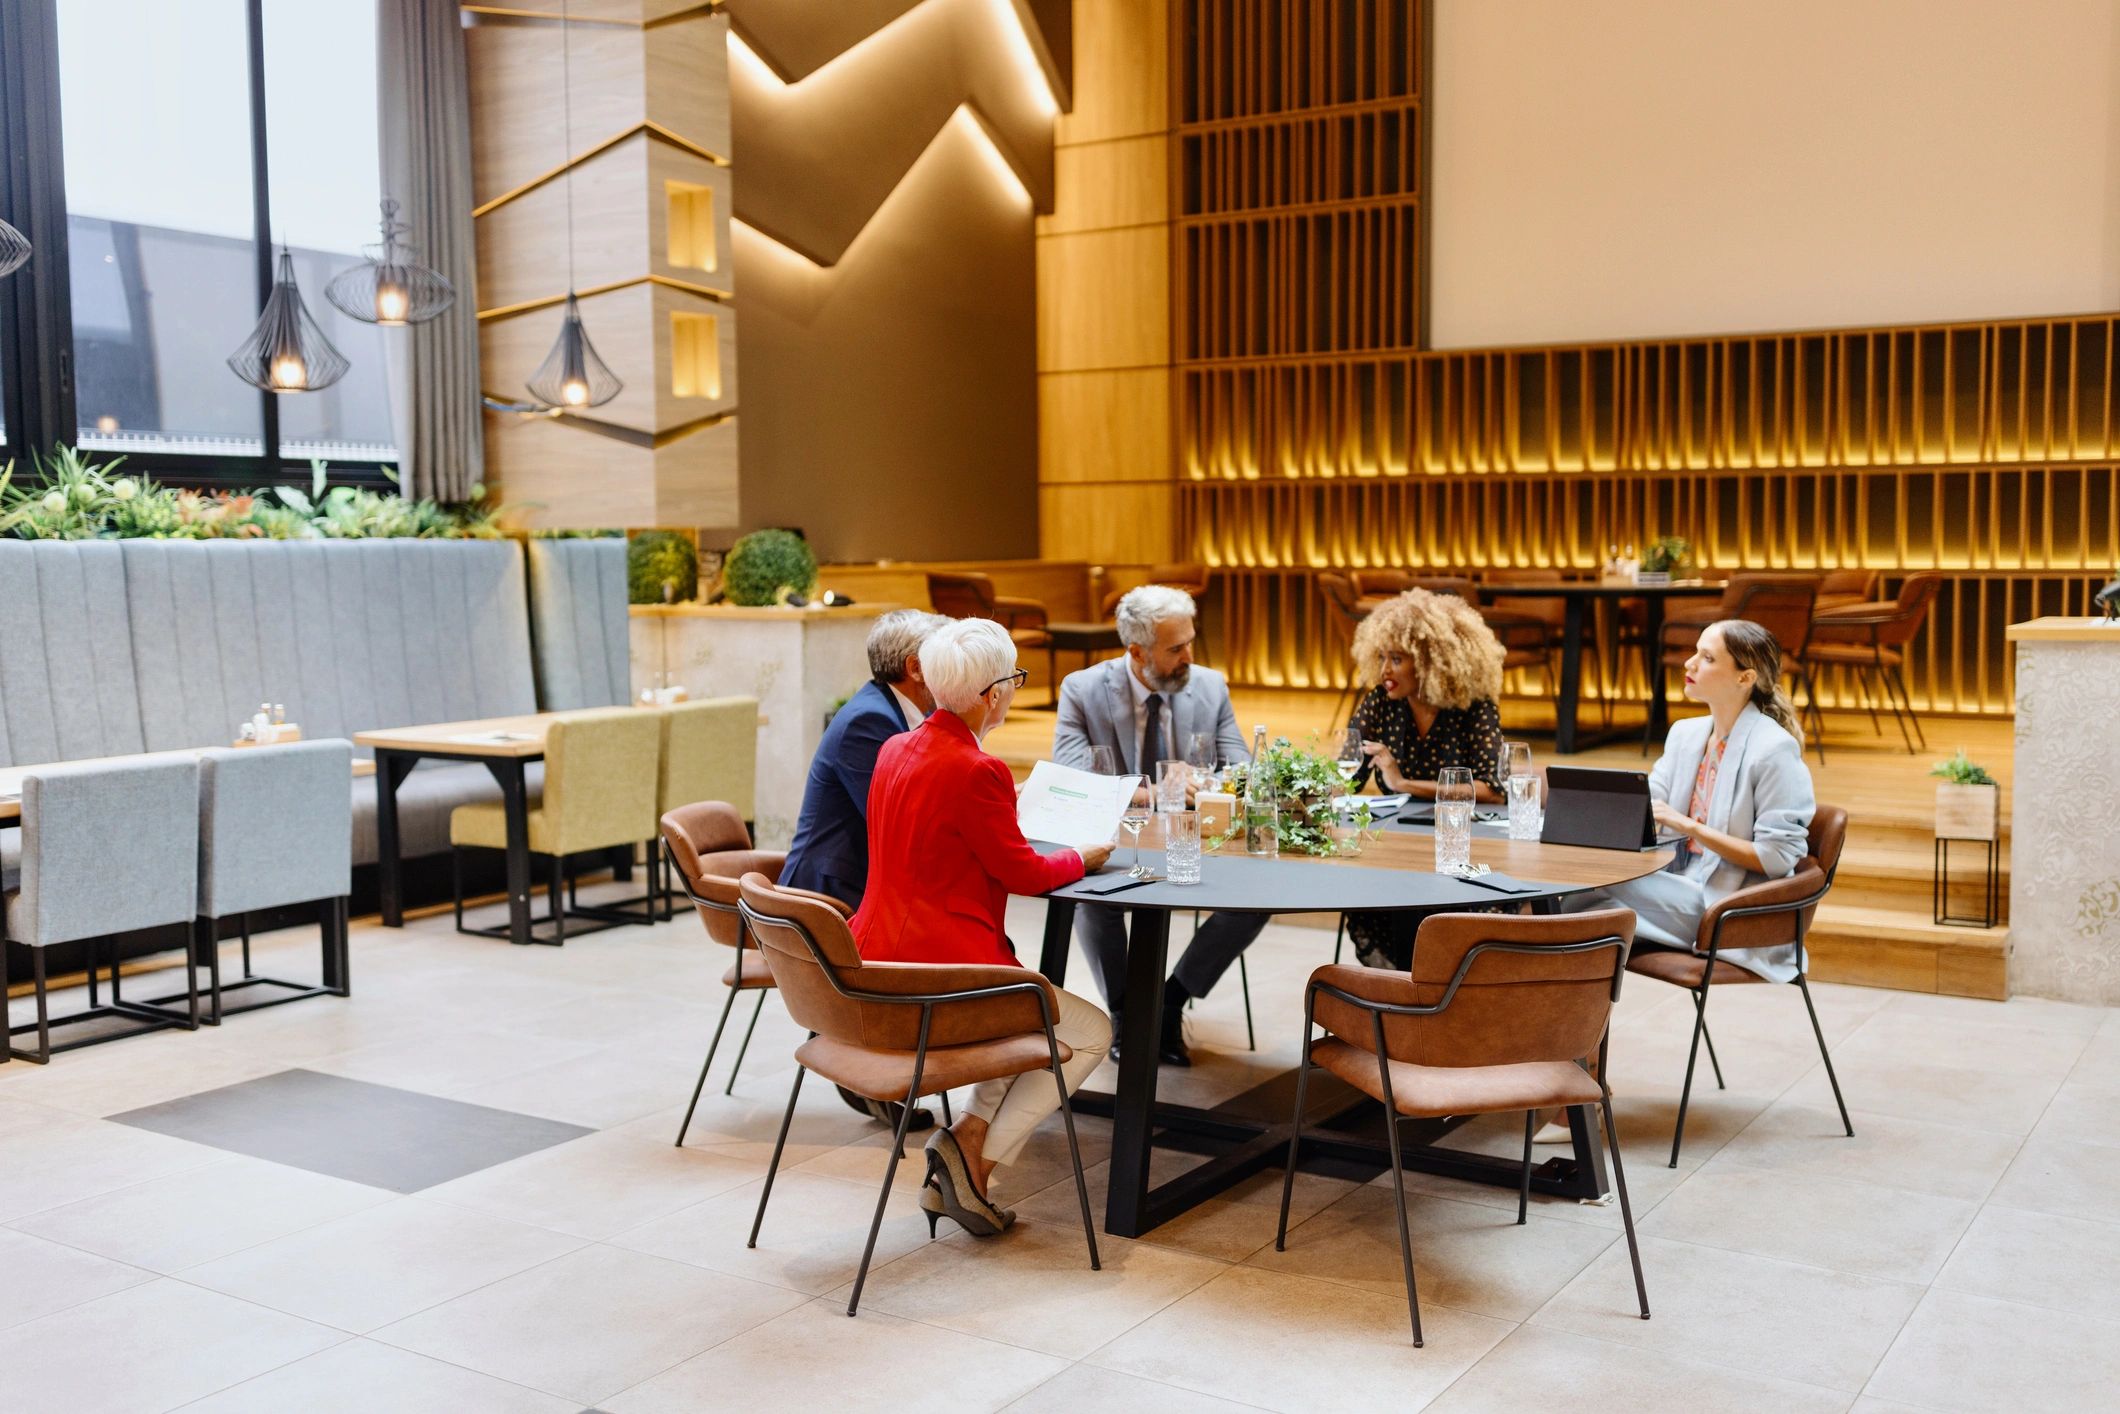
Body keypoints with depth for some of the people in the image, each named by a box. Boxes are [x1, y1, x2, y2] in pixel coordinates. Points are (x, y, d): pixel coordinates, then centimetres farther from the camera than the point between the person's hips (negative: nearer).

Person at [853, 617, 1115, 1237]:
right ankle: (974, 1154, 3)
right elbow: (1023, 871, -8)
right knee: (1090, 1034, 8)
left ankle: (970, 1137, 15)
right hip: (943, 968, -9)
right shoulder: (976, 772, -20)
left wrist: (1008, 804, 28)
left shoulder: (895, 750, 6)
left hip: (878, 969, 9)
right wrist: (1082, 858, 10)